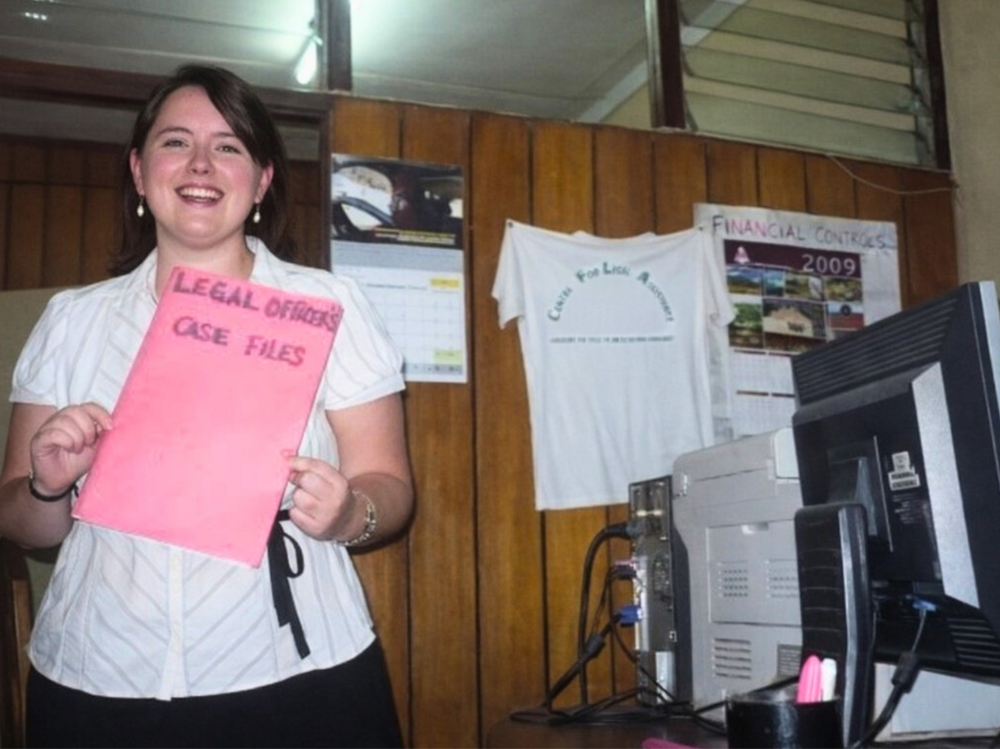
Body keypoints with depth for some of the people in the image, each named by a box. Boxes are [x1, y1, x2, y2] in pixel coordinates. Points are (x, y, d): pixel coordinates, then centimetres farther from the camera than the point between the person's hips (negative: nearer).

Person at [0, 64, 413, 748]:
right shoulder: (72, 319, 5)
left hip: (296, 685, -2)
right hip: (94, 689, 3)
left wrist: (348, 513, -23)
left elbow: (388, 488, -3)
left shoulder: (330, 304, -2)